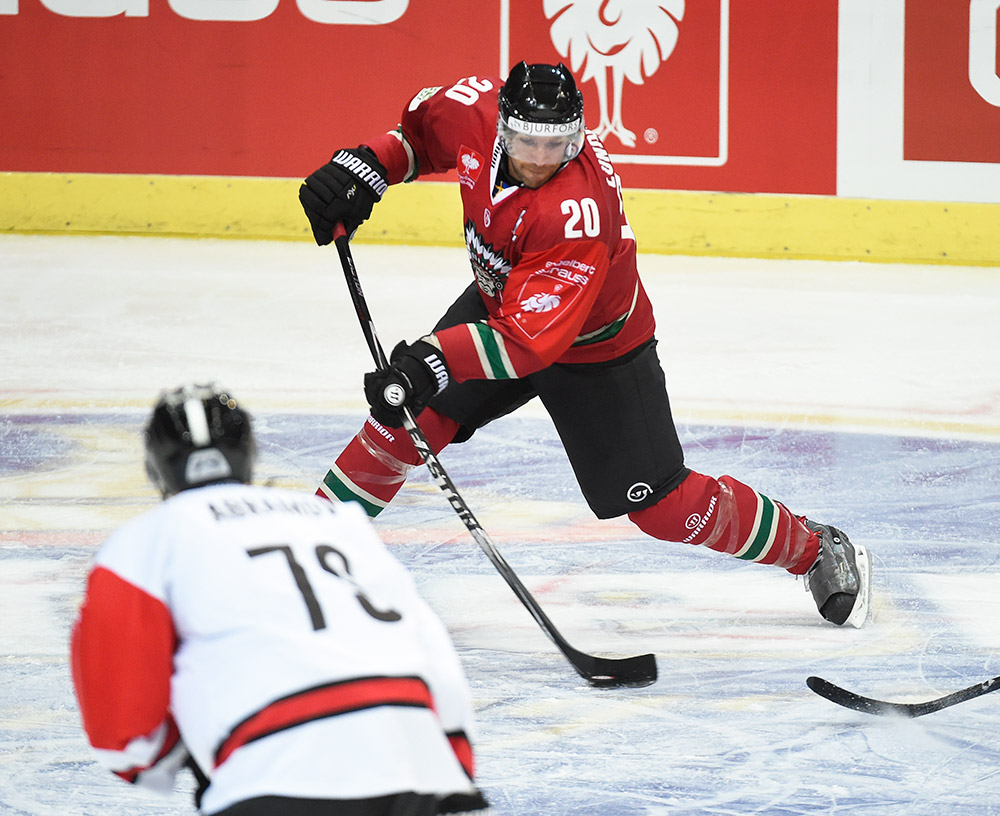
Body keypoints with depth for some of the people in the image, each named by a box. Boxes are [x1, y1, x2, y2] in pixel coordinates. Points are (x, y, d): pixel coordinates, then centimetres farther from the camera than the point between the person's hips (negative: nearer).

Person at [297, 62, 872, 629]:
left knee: (659, 503, -3)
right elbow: (423, 126, 2)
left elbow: (529, 338, -44)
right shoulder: (476, 109, -23)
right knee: (409, 415, -8)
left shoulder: (578, 214, -42)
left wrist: (433, 360, -53)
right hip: (501, 300, 6)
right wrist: (367, 167, -12)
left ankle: (817, 550, 14)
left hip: (597, 349, -6)